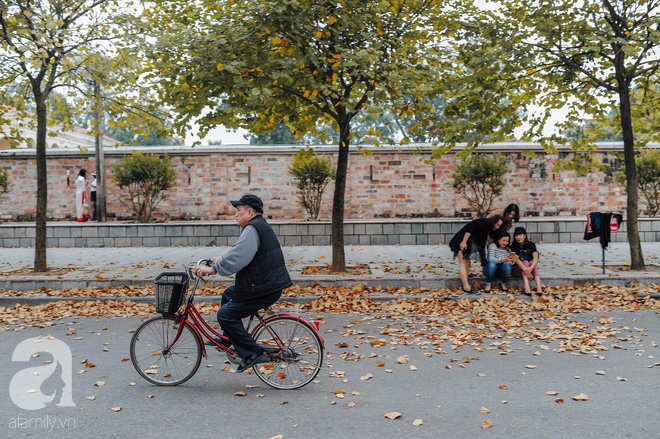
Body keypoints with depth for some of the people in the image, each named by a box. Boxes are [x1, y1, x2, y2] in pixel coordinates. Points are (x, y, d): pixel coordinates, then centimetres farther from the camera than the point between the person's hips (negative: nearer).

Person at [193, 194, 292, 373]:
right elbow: (241, 255, 25)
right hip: (269, 283, 11)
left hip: (265, 290, -11)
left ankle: (252, 353, -8)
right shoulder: (260, 226, 18)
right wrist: (222, 259, 17)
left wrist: (213, 268, -22)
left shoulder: (252, 229, -16)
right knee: (228, 295, 25)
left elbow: (237, 258, -27)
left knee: (225, 314, -11)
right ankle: (227, 338, 33)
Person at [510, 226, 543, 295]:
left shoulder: (531, 244, -1)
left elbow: (536, 258, -18)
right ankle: (526, 287, -52)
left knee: (532, 263, -29)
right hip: (518, 270, -1)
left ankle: (539, 286, -50)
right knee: (525, 262, -30)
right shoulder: (513, 246, -6)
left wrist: (530, 268, -39)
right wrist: (525, 269, -40)